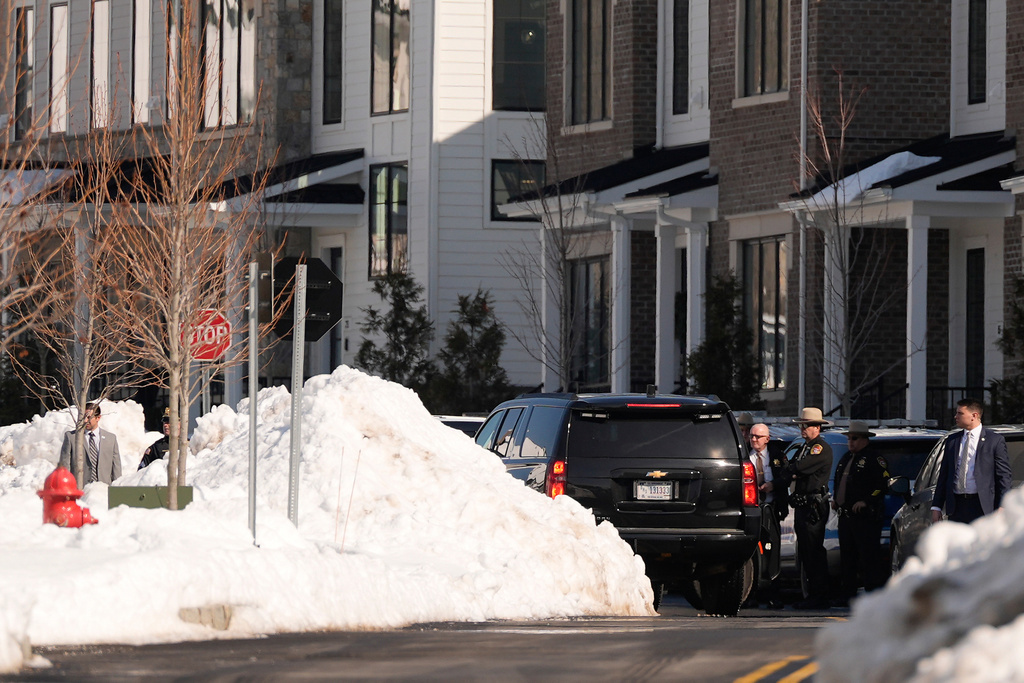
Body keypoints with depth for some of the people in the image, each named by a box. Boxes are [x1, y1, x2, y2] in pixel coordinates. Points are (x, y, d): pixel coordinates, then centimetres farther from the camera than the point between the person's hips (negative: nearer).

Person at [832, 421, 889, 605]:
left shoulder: (873, 459, -7)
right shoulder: (846, 458, 20)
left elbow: (882, 483, -15)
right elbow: (839, 481, 31)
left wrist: (866, 501, -20)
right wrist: (836, 499, 15)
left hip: (865, 516, -9)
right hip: (845, 515, 9)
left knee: (868, 557, -8)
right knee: (847, 557, 11)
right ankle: (848, 594, 16)